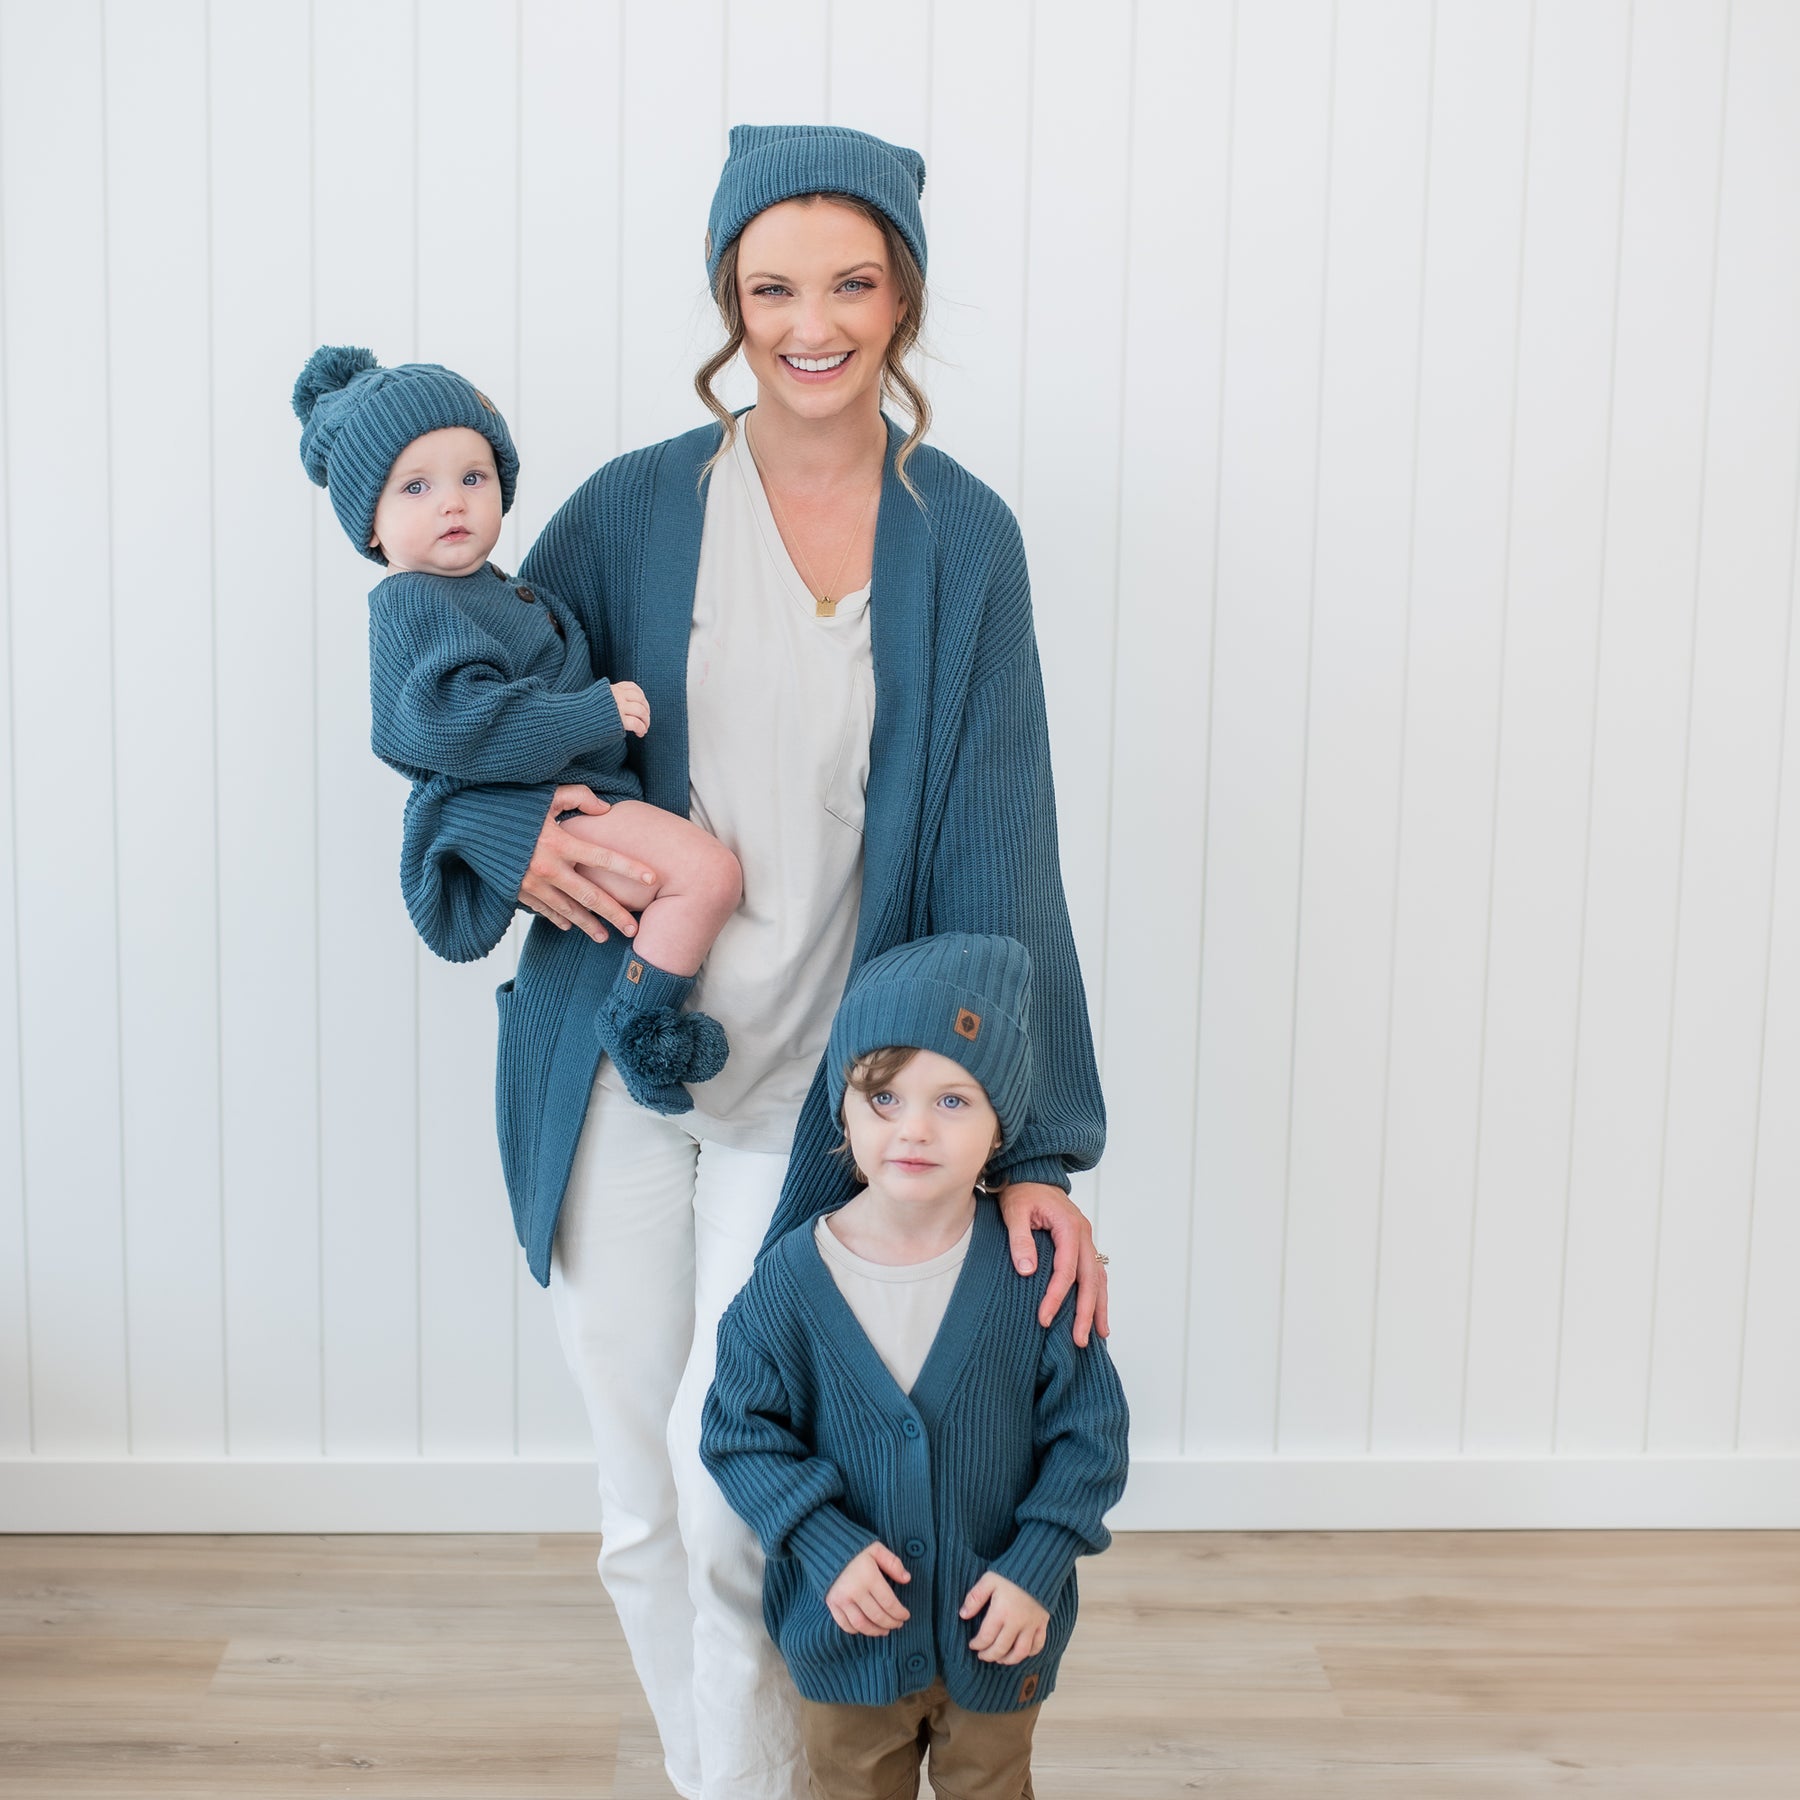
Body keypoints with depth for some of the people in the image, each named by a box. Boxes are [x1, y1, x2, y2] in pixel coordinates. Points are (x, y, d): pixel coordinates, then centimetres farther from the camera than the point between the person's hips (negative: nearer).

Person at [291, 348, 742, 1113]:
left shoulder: (486, 590, 17)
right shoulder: (412, 604, -16)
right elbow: (450, 718, -29)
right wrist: (592, 714, -29)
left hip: (571, 800, 11)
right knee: (707, 870, -24)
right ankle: (638, 1024, -10)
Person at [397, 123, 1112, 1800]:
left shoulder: (961, 540, -2)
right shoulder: (635, 508, -1)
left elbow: (994, 840, -5)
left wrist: (1036, 1145, -11)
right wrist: (512, 832, -18)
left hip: (812, 1085, -1)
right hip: (617, 1063, 2)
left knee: (728, 1489, -7)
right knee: (639, 1504, 10)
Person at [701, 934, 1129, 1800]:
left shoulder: (1036, 1271, -15)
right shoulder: (790, 1281, -16)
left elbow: (1089, 1430, -8)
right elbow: (741, 1429, -8)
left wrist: (1036, 1567, -14)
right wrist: (826, 1544, -18)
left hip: (997, 1628, 0)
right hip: (847, 1629, 0)